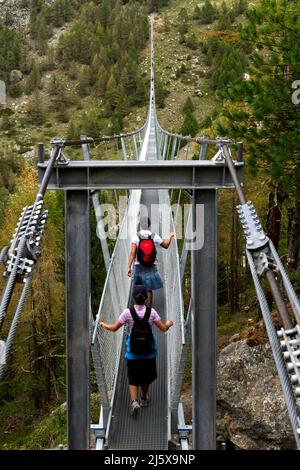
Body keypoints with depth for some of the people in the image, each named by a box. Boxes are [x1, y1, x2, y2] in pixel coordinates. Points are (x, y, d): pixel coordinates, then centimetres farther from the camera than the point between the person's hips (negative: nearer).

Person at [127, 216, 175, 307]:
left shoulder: (136, 236, -7)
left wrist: (129, 267, -7)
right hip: (151, 266, -1)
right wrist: (170, 236, 30)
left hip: (139, 266, 1)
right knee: (149, 289, 3)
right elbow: (166, 246, 12)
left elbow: (132, 253, -11)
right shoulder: (154, 236, -5)